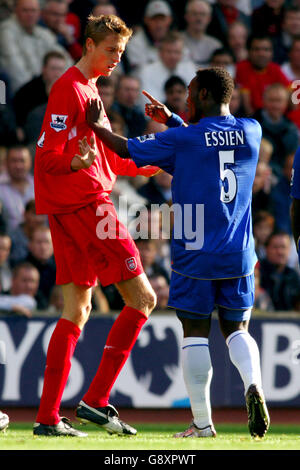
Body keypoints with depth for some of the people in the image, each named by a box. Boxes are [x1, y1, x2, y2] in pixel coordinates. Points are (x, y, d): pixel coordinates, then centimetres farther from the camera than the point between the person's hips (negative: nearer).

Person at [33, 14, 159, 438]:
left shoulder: (89, 89, 22)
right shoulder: (69, 88, -10)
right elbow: (46, 156, -16)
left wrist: (145, 166, 31)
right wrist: (76, 162, -35)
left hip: (68, 211, 10)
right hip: (86, 206, -10)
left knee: (76, 311, 10)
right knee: (142, 299, -10)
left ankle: (48, 417, 8)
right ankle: (96, 400, -11)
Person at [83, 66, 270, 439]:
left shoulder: (180, 139, -8)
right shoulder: (251, 132, 4)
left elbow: (127, 150, 4)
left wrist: (97, 126, 21)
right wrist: (171, 120, 24)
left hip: (194, 255, -3)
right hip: (239, 256, 3)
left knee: (195, 333, 4)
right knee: (236, 328, 13)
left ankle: (202, 423, 2)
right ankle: (253, 385, -16)